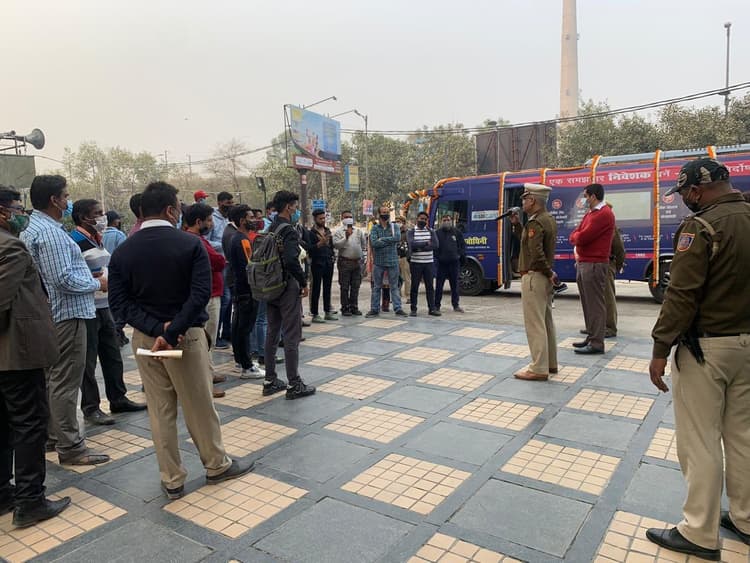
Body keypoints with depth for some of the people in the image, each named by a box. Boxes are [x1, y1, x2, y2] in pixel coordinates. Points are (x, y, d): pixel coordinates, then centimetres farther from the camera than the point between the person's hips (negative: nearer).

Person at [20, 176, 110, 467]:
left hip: (51, 314, 11)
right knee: (66, 382, -4)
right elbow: (64, 279, -24)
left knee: (52, 378, 18)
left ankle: (52, 435, 31)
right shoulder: (51, 233, -19)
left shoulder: (32, 230, 15)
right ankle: (70, 447, 4)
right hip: (67, 314, -11)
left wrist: (89, 278, 14)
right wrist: (97, 284, -10)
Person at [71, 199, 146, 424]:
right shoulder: (75, 242, -14)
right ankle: (90, 408, 15)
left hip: (104, 306, 9)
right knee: (88, 360, 3)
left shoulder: (97, 239, 14)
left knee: (112, 355, 15)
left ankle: (118, 399, 27)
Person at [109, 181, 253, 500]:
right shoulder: (190, 244, -11)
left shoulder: (123, 252, -1)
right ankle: (216, 466, 29)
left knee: (160, 412, 12)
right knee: (199, 406, 11)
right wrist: (172, 332, -20)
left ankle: (172, 480, 23)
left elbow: (119, 301, -7)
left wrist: (156, 328, -15)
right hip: (187, 336, -3)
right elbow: (200, 294, -21)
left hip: (145, 338, 3)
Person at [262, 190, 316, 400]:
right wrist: (303, 282, -14)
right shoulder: (289, 231, -15)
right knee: (292, 336, -3)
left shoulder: (270, 229, 11)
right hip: (288, 287, -9)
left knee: (272, 333, 14)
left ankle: (270, 381, 22)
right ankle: (294, 385, 4)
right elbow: (291, 261, -26)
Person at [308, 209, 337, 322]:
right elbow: (309, 248, -17)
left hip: (329, 263, 6)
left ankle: (328, 312, 19)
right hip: (317, 263, -6)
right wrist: (320, 243, -28)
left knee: (327, 288, 11)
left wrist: (333, 256, 10)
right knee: (316, 289, -2)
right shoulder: (311, 232, -7)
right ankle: (315, 314, 2)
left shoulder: (327, 230, 14)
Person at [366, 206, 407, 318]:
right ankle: (374, 309, 16)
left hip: (392, 261, 0)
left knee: (394, 286, 6)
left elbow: (398, 238, -15)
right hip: (378, 261, 0)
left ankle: (398, 308, 11)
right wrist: (390, 241, -11)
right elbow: (374, 242, -14)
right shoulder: (374, 228, 3)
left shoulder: (395, 227, 5)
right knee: (376, 287, 8)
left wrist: (382, 239, -12)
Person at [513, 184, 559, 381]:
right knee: (546, 321, 16)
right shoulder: (549, 219, 13)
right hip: (544, 276, 10)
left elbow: (536, 254, -26)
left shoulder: (535, 222, -18)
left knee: (534, 324, -5)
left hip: (534, 277, -10)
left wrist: (549, 273, -14)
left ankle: (539, 369, 0)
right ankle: (550, 363, 25)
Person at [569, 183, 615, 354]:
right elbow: (574, 235, 15)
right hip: (583, 263, 10)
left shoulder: (604, 214, -13)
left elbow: (582, 237, -20)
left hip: (594, 264, -10)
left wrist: (577, 236, 1)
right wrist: (578, 237, -7)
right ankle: (591, 337, 22)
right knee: (587, 302, 14)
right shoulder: (590, 213, 20)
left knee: (595, 304, -7)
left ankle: (597, 343, -4)